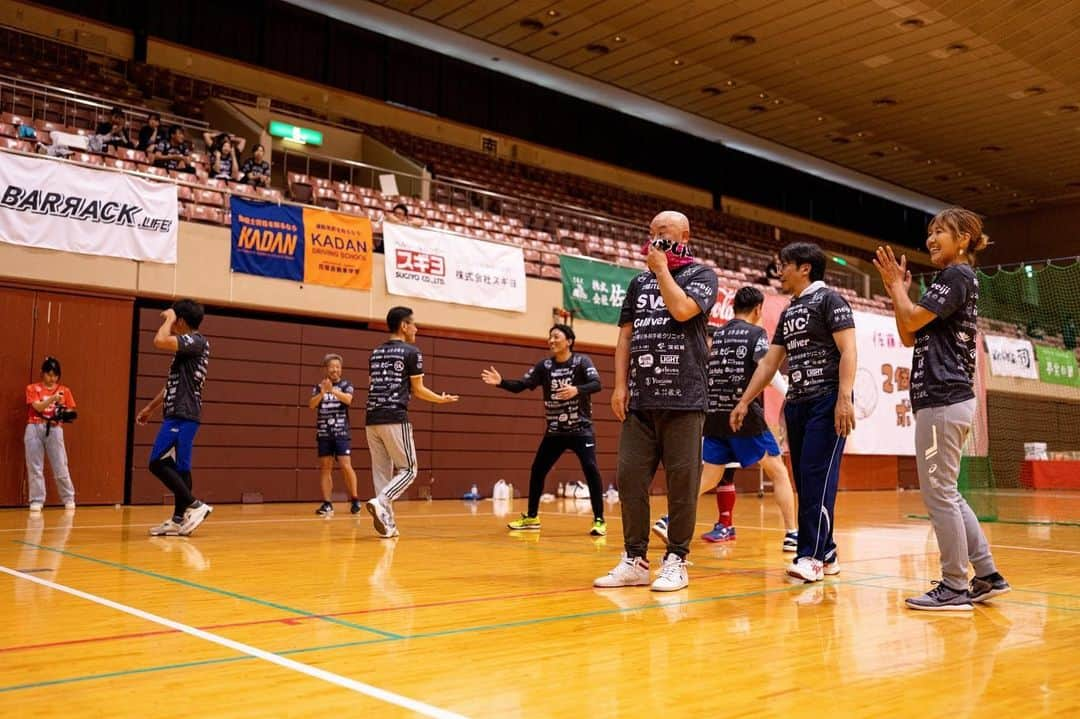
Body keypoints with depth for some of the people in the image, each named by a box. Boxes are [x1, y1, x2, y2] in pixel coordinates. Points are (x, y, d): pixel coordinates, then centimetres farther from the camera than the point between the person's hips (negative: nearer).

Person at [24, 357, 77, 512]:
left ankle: (69, 499, 11)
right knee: (34, 467, 1)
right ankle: (37, 501, 6)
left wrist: (64, 415, -13)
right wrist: (53, 398, -26)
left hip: (54, 429, 0)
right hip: (34, 429, 0)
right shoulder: (32, 388, 5)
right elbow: (38, 407, -10)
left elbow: (69, 412, 10)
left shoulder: (65, 391, 10)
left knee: (60, 466, 0)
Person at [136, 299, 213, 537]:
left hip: (182, 415, -10)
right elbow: (173, 384, 26)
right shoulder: (187, 346, 19)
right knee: (178, 466, 9)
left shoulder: (196, 341, -11)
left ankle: (194, 505, -11)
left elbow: (160, 341, -27)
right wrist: (150, 407, 28)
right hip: (179, 414, 10)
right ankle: (179, 519, 12)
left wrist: (168, 317, -10)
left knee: (158, 462, -12)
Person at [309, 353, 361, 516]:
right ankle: (327, 503, 8)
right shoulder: (318, 387, 8)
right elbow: (311, 404, -7)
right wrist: (322, 393, -25)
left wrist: (333, 390, -34)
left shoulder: (346, 384, 1)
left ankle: (355, 499, 5)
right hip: (323, 433, 3)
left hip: (342, 432, -3)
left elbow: (348, 399, -19)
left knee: (346, 466, -10)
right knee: (325, 467, 3)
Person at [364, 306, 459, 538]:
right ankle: (380, 502, -19)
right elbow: (418, 390, 1)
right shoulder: (411, 352, -2)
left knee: (381, 471, 10)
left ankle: (387, 523, 8)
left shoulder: (376, 353, 17)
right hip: (395, 419, -6)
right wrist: (441, 399, 17)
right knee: (407, 470, 2)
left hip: (372, 419, 6)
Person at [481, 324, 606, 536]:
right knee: (537, 470, 6)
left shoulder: (581, 361, -8)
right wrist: (501, 382, -17)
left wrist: (577, 390, -39)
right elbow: (520, 385, -1)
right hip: (554, 431, 5)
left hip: (581, 429, -5)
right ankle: (531, 517, 22)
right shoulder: (545, 365, 2)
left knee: (590, 469, -16)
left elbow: (596, 384, -21)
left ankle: (599, 520, -7)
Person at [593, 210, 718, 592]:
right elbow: (625, 336, 15)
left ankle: (676, 560, 9)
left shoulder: (701, 275, 5)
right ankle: (635, 560, 11)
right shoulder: (639, 283, 18)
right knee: (629, 477, 2)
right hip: (639, 400, 5)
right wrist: (620, 385, 5)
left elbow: (682, 310, -15)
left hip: (683, 399, -4)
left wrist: (662, 270, -3)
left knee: (682, 481, -2)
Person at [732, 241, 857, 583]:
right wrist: (744, 401, 16)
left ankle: (811, 556, -13)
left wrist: (844, 398, -24)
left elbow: (848, 351, -13)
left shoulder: (829, 299, -3)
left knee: (818, 479, -12)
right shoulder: (788, 312, 20)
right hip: (796, 402, 8)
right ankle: (825, 553, 13)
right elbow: (769, 362, 21)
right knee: (804, 481, 6)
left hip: (827, 401, -8)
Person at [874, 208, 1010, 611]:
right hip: (946, 399, 10)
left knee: (938, 493, -6)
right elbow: (909, 337, 20)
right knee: (946, 494, 14)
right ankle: (987, 576, 19)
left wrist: (898, 286, 0)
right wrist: (896, 288, 16)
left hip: (942, 400, -10)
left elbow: (911, 320, -17)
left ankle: (955, 588, 0)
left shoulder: (956, 276, -8)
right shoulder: (954, 280, 22)